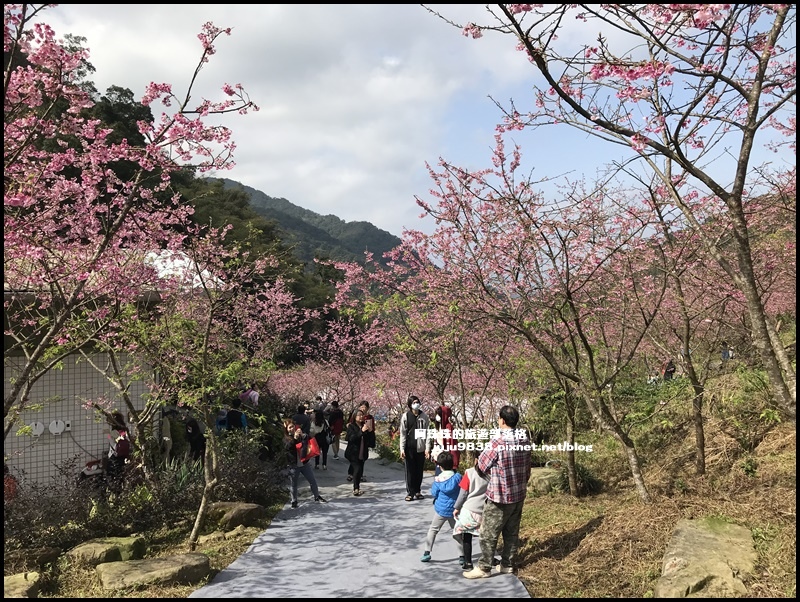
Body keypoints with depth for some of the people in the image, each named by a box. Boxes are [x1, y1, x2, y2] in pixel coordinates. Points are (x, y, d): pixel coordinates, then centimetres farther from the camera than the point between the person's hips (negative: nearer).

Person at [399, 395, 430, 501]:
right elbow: (403, 433, 2)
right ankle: (410, 492, 7)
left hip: (420, 448, 2)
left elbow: (427, 432, 5)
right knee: (410, 470, 1)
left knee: (419, 470, 7)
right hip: (409, 448, -1)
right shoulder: (406, 416, 1)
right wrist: (402, 449, -4)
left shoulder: (424, 416, 5)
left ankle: (417, 491, 19)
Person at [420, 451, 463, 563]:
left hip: (441, 509, -1)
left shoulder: (438, 479, -10)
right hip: (454, 510, 1)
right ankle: (463, 555, 10)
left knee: (433, 529, 13)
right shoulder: (458, 477, -10)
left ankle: (427, 552, 9)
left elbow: (434, 494, -2)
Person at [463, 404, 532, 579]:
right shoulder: (524, 441, -2)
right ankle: (508, 564, 28)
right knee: (512, 532, 18)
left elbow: (481, 465, -10)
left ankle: (484, 568, 14)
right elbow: (527, 469, 9)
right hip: (519, 495, 7)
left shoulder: (496, 443, -24)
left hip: (499, 496, -7)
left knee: (489, 534, 6)